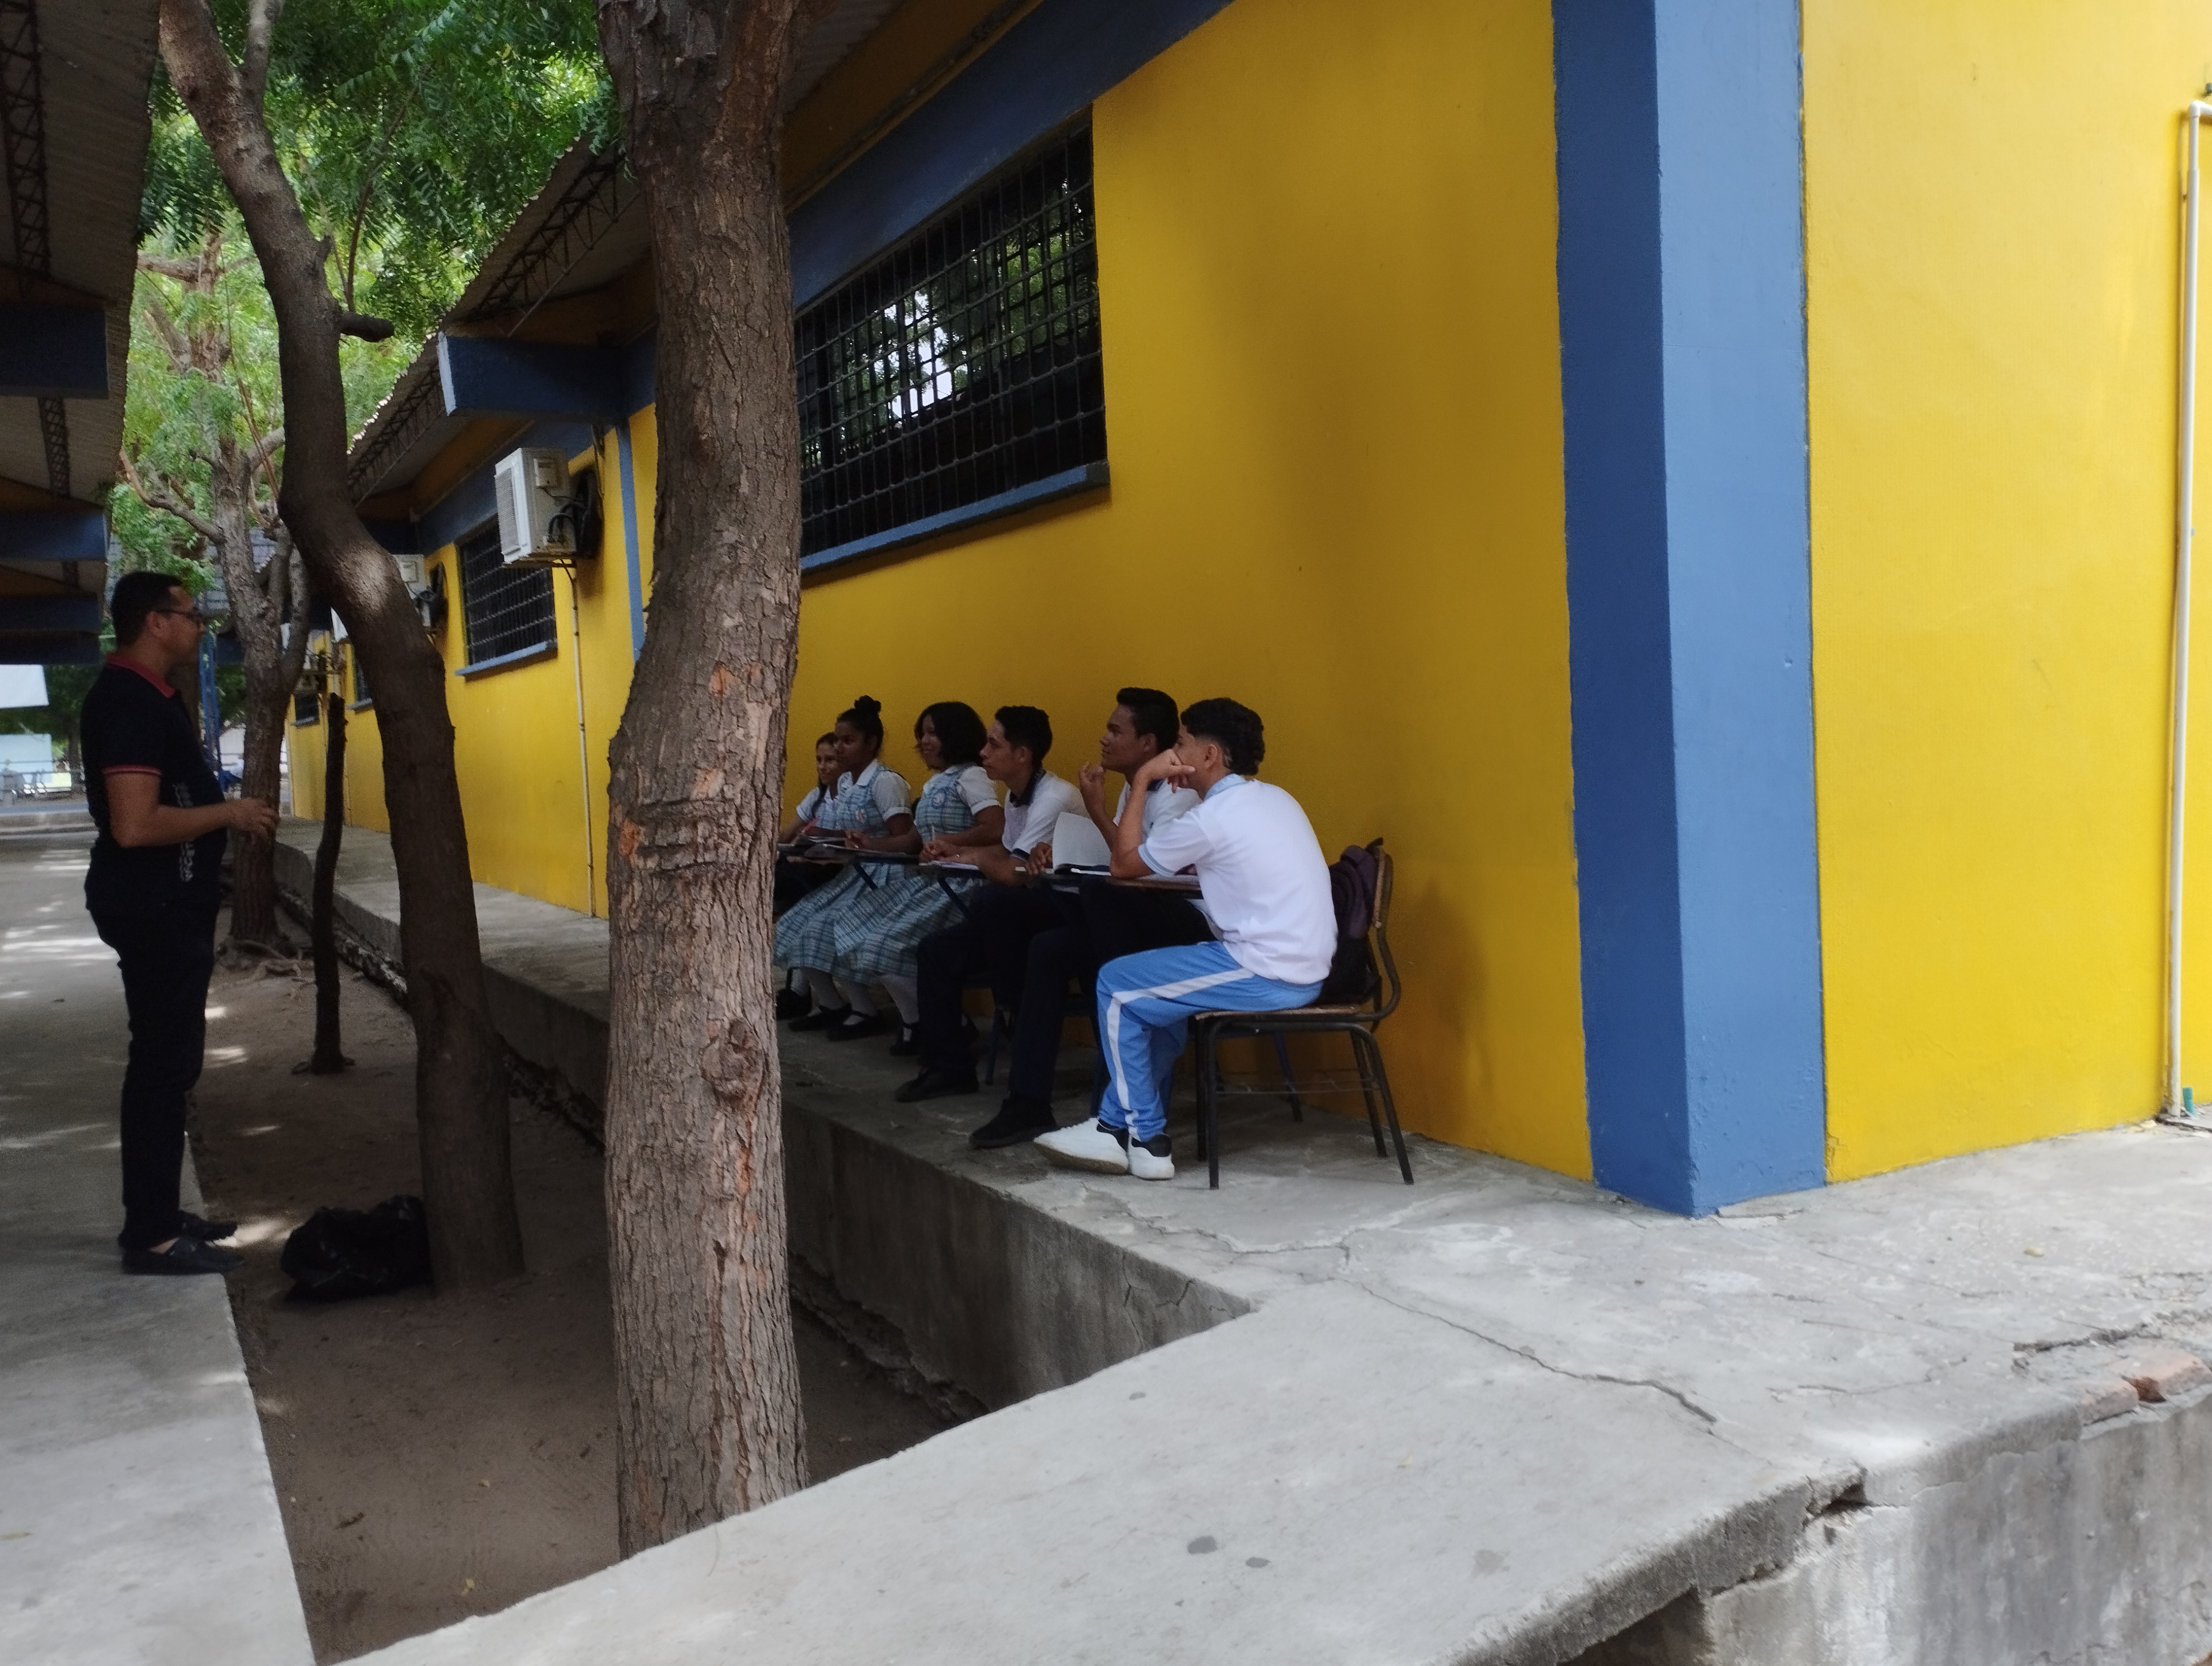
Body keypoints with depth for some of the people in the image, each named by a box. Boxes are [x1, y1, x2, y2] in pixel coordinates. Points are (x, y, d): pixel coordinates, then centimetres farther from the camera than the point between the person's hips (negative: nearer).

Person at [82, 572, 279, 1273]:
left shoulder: (145, 694, 14)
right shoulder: (129, 701, -19)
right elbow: (135, 825, -27)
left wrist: (225, 810, 12)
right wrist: (229, 813, -17)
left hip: (168, 906, 11)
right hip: (152, 910, -11)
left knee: (167, 1060, 15)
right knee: (163, 1063, -5)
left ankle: (158, 1215, 25)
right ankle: (151, 1235, 2)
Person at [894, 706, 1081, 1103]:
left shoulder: (1054, 798, -20)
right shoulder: (1017, 795, 10)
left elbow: (1014, 873, -27)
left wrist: (973, 857, -8)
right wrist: (953, 847, 8)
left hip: (1062, 914, -10)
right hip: (1015, 915, 10)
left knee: (987, 901, -34)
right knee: (936, 950, 1)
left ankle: (1018, 1008, -12)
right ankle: (948, 1066, 7)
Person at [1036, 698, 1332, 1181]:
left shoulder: (1211, 818, -13)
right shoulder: (1274, 798, 13)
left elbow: (1124, 864, 0)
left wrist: (1141, 781, 4)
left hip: (1267, 975, -9)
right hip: (1304, 969, 9)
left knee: (1117, 985, 4)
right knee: (1157, 989, 24)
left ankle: (1146, 1140, 10)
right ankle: (1118, 1126, 26)